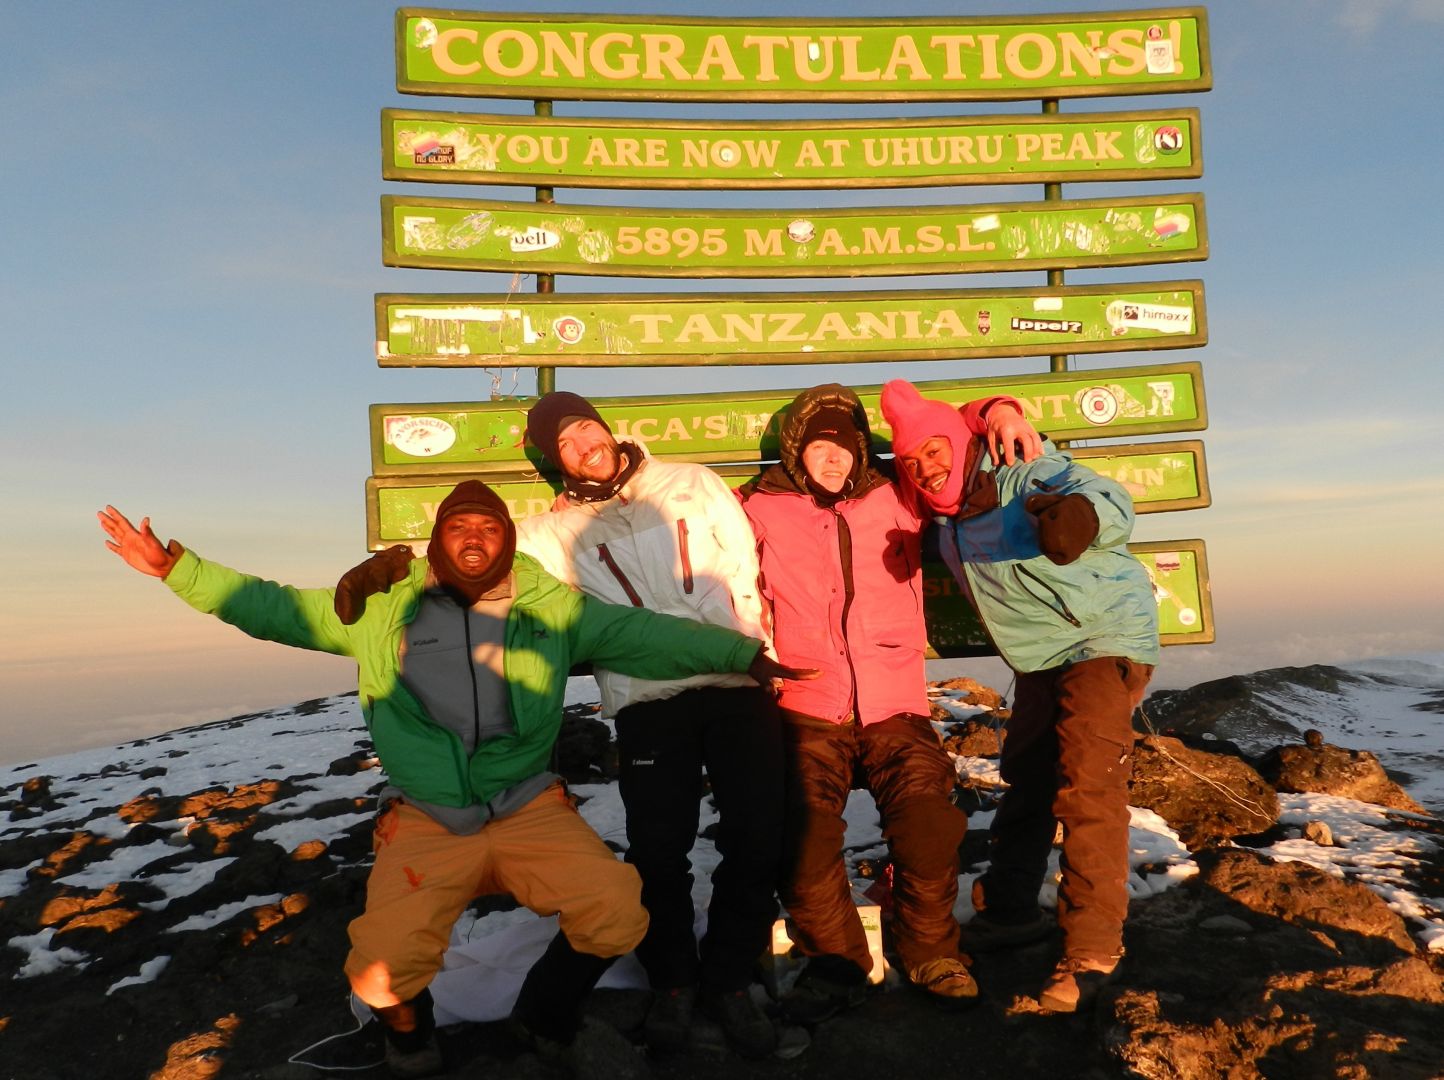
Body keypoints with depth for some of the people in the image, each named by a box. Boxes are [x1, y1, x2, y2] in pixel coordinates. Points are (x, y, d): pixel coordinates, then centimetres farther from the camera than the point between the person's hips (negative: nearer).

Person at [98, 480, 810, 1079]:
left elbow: (645, 635, -2)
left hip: (530, 808, 0)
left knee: (618, 914, -20)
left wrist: (743, 653, -10)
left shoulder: (551, 608, 2)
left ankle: (543, 1017, 14)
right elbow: (275, 609, 13)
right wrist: (174, 566, 9)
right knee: (383, 970, -21)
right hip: (425, 819, 0)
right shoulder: (382, 606, 7)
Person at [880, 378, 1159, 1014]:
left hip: (1106, 636, -8)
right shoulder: (947, 522, 4)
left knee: (1087, 787, -16)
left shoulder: (1024, 477, -20)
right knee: (1024, 780, 15)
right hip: (1040, 658, 8)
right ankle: (1007, 911, 31)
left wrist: (1080, 510, -56)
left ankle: (1092, 949, -7)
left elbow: (1113, 503, -34)